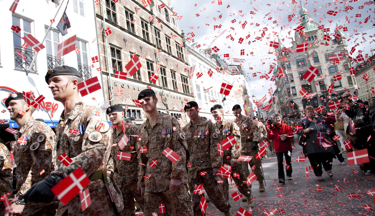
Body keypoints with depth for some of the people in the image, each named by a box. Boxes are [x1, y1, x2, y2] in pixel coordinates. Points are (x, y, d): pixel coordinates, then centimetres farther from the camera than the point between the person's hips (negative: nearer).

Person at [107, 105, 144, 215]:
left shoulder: (133, 129, -9)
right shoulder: (113, 133, 11)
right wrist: (110, 167, 6)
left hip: (134, 178, -7)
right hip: (120, 180, 7)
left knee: (146, 206, 5)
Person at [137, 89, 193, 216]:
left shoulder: (170, 122, -1)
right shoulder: (142, 129, 14)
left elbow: (180, 150, -9)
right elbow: (141, 158, 16)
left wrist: (176, 176, -15)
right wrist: (141, 182, 13)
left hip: (172, 180, -5)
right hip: (151, 182, 5)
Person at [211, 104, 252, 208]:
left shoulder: (230, 124, -4)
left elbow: (237, 140, -11)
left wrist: (234, 157, -18)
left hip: (233, 158, -3)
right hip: (220, 159, 4)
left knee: (240, 179, 7)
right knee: (221, 182, 7)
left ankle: (249, 198, 27)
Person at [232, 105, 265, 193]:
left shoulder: (248, 119, 0)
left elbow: (256, 130, -7)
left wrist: (255, 142, -17)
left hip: (252, 148, -3)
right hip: (240, 149, 3)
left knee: (256, 166, 4)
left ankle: (261, 183, 22)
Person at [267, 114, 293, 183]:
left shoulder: (286, 127, -1)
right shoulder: (273, 128, -1)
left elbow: (291, 135, -3)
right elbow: (270, 137, -9)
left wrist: (286, 136, -21)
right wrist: (271, 130, -19)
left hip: (287, 147, 1)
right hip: (278, 148, -1)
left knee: (288, 161, 15)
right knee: (280, 162, -7)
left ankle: (289, 174, 34)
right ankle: (281, 177, -7)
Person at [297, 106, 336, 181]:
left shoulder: (319, 119, 17)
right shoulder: (303, 121, 4)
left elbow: (326, 127, 27)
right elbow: (299, 131, 0)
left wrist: (328, 131, 5)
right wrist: (305, 131, -20)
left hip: (323, 142, 3)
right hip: (311, 144, -3)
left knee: (328, 155, -7)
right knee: (315, 159, -3)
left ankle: (328, 169, 23)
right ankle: (319, 175, 14)